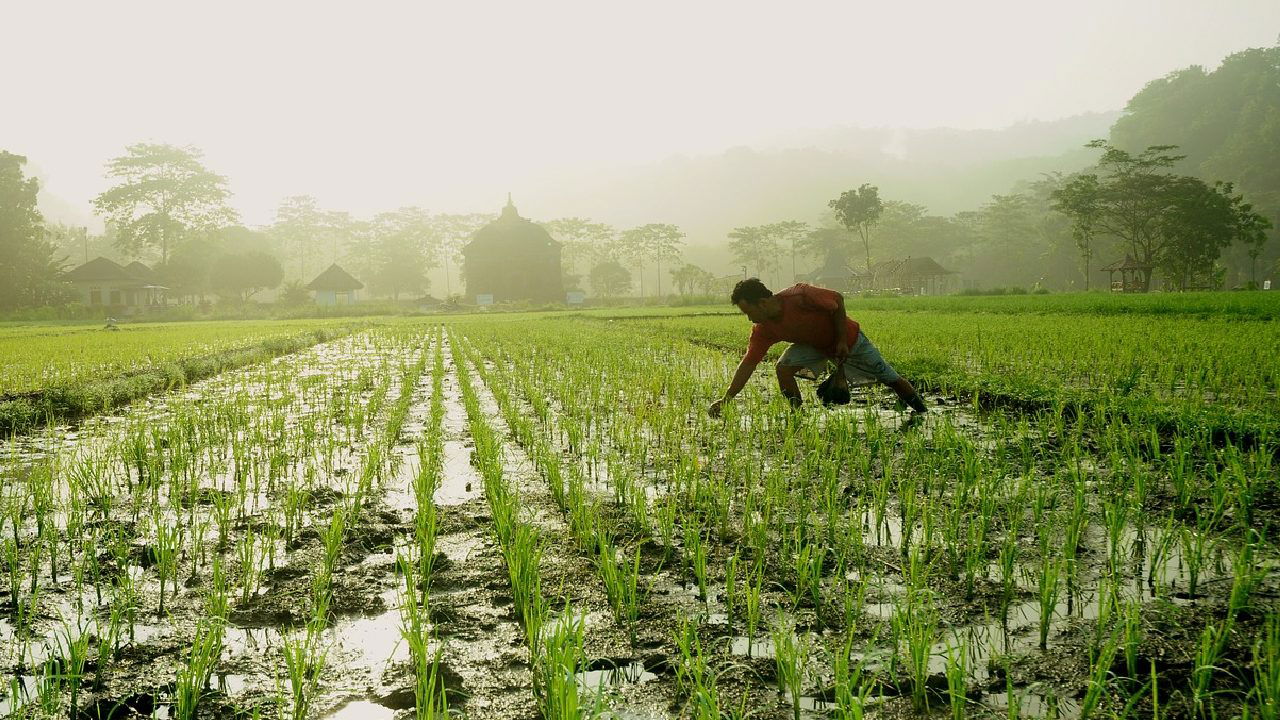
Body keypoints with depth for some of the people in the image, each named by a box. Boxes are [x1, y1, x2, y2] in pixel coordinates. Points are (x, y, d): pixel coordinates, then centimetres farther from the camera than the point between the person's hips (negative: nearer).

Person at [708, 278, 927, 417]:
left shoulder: (798, 296, -37)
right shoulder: (762, 330, -20)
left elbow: (837, 300, -23)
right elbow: (748, 363, -18)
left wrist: (841, 341, -21)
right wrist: (726, 398, -26)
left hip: (848, 339, -4)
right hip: (815, 344, 4)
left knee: (889, 379, 3)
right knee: (784, 367, -21)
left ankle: (922, 412, 25)